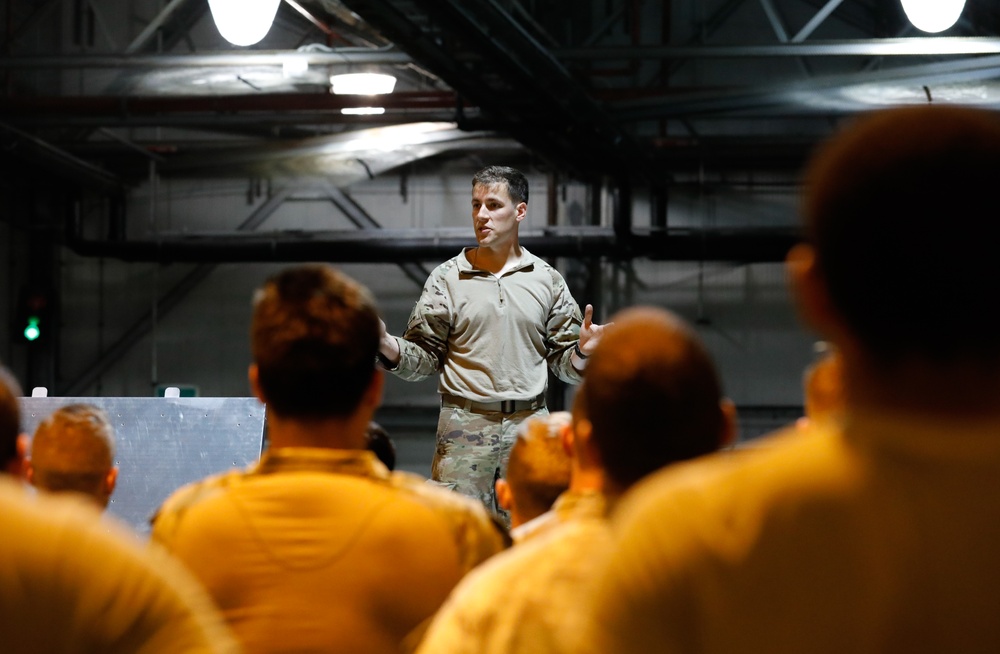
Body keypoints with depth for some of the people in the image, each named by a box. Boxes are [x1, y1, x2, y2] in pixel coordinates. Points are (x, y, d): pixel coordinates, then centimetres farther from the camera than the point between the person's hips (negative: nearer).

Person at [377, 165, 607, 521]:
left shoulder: (547, 279, 8)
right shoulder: (447, 277, 5)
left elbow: (563, 362, 10)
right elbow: (425, 357, 3)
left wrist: (582, 351, -13)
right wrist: (387, 345, -16)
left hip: (529, 426, 1)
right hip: (465, 424, -1)